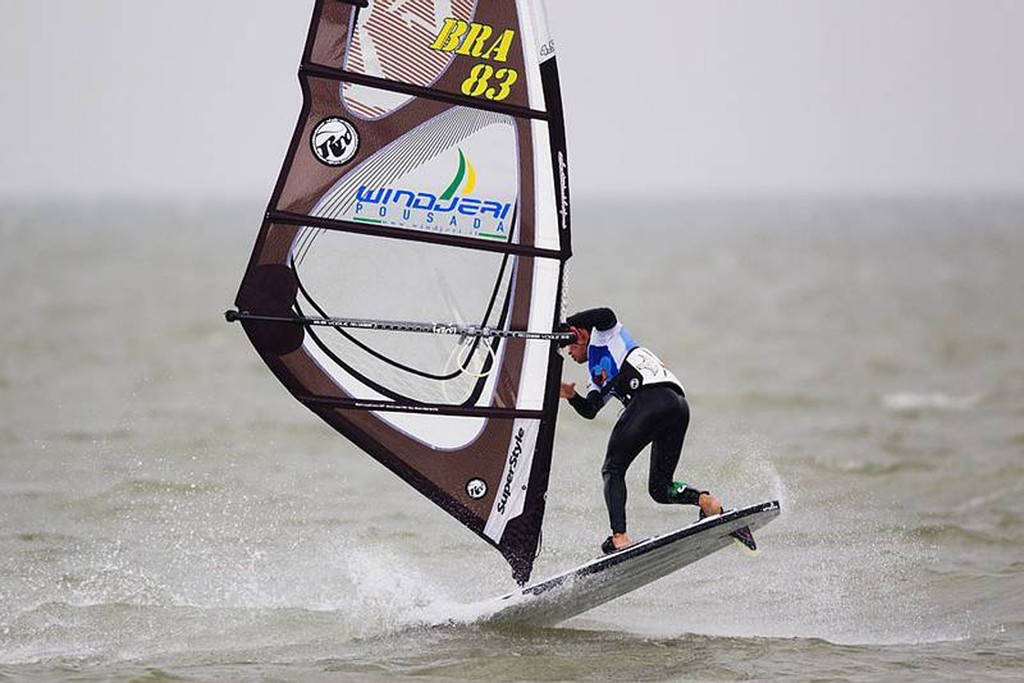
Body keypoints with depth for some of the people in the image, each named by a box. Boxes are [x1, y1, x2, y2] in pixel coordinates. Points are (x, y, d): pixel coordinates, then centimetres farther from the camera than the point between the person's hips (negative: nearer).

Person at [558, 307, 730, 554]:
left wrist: (564, 326, -1)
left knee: (612, 470, 0)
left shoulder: (602, 336, 17)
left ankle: (619, 538, -14)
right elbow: (589, 410, 23)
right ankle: (706, 500, -14)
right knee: (660, 487, 13)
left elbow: (607, 315, -6)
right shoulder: (598, 376, 37)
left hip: (651, 397, -9)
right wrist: (571, 396, 5)